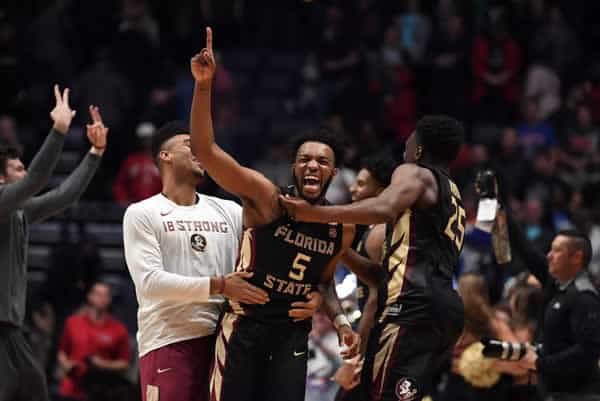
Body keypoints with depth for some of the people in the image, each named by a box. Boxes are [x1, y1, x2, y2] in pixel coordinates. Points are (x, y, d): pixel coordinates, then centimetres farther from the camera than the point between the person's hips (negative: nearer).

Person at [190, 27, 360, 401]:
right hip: (245, 326, -4)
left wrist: (340, 320, 3)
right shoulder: (267, 198, -13)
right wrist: (204, 85, -37)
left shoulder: (343, 228, 2)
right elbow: (205, 149, -25)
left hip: (293, 332, 4)